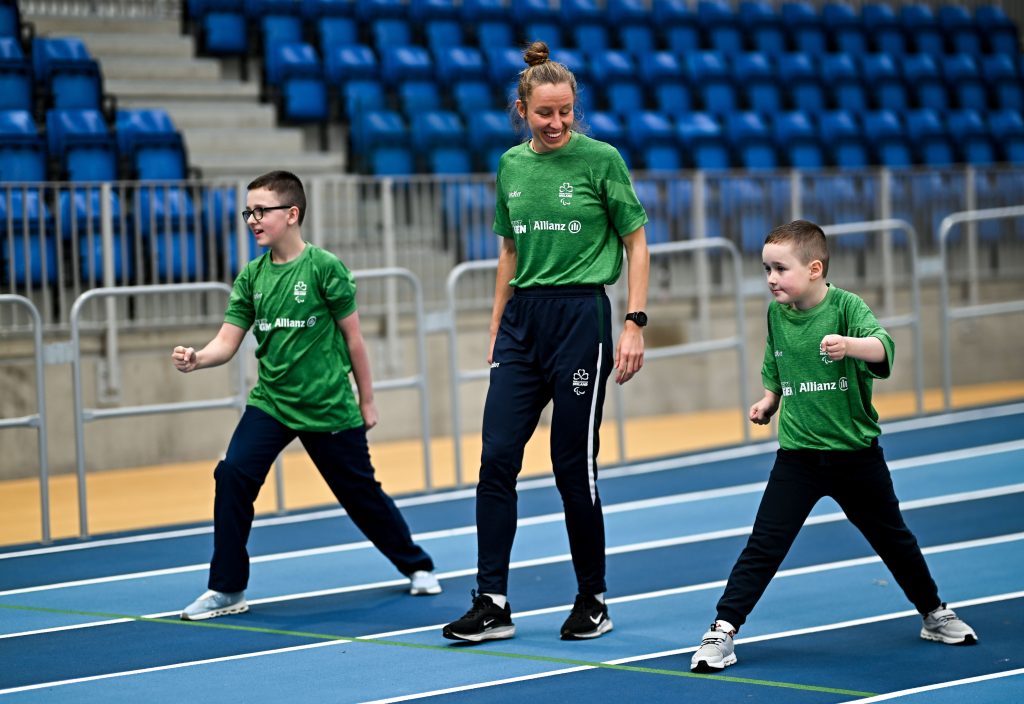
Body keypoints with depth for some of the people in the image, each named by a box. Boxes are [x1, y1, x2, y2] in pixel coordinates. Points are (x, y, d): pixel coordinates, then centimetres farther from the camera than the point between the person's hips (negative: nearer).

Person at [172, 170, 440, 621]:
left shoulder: (324, 267, -11)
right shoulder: (251, 275, 1)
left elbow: (352, 338, -4)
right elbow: (227, 342, -1)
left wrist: (366, 401, 1)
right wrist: (196, 359, -22)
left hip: (329, 406, -3)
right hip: (270, 402, 3)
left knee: (361, 494, 9)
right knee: (232, 474, -16)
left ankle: (417, 566, 34)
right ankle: (227, 590, -6)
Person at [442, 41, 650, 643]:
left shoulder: (601, 159, -6)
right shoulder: (511, 165, 9)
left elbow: (636, 243, -3)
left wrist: (635, 325, -10)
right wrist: (497, 329, 16)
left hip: (580, 316, -5)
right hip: (522, 318, 5)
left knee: (574, 464, -1)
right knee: (497, 458, -3)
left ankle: (594, 602, 15)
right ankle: (493, 605, 0)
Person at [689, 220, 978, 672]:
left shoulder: (846, 307, -13)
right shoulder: (776, 313, 1)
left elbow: (882, 347, -33)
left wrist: (849, 345, -52)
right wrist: (768, 401, 3)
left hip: (856, 453, -2)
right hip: (797, 454, 2)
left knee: (893, 539, 15)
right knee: (764, 544, -9)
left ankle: (934, 615, 35)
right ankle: (723, 630, -7)